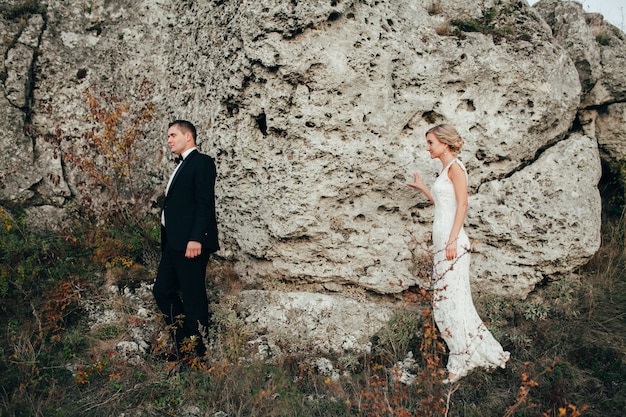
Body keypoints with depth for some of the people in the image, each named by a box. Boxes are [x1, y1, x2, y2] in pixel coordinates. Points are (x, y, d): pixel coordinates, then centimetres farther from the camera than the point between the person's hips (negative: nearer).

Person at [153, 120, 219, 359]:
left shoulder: (202, 162, -6)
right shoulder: (182, 166, 22)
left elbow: (205, 203, -15)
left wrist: (196, 239, -23)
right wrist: (167, 241, 14)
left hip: (190, 243, -10)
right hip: (173, 242, 10)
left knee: (193, 297, -4)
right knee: (163, 290, 12)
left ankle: (197, 356, 8)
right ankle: (184, 346, 22)